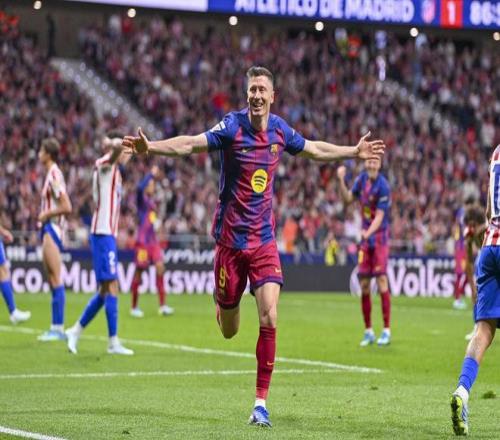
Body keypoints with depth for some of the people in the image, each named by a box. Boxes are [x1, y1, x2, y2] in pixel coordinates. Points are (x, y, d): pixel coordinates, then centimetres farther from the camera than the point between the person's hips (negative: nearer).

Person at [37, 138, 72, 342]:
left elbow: (67, 207, -20)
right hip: (48, 229, 10)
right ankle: (55, 327, 13)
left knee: (56, 279, -10)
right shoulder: (50, 174, 15)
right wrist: (44, 217, 9)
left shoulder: (55, 175, -14)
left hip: (53, 229, -10)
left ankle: (59, 328, -11)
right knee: (52, 280, 10)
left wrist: (46, 215, -12)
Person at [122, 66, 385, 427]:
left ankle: (261, 403, -5)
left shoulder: (280, 130, 2)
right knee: (229, 331, 7)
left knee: (269, 319, -13)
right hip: (230, 238, -3)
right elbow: (191, 144, -24)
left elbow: (315, 149, 21)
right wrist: (150, 147, -40)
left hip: (264, 239, 3)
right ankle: (221, 299, 47)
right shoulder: (232, 127, -12)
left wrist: (355, 152, 29)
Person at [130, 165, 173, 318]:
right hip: (143, 241, -7)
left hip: (153, 240, 7)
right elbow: (139, 187, -27)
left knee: (160, 268, -6)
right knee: (139, 272, -1)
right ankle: (134, 307, 8)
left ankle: (162, 305, -7)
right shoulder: (142, 199, -5)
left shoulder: (152, 202, 17)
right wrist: (152, 174, -21)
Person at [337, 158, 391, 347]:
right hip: (365, 236, 6)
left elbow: (379, 216, -18)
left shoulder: (383, 186, -16)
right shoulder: (362, 179, 4)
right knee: (364, 284, 4)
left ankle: (386, 331, -9)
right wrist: (341, 181, -3)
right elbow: (348, 199, 12)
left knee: (381, 280, -12)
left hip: (379, 235, -6)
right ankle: (368, 331, 12)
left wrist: (368, 233, -33)